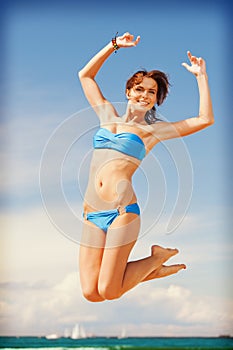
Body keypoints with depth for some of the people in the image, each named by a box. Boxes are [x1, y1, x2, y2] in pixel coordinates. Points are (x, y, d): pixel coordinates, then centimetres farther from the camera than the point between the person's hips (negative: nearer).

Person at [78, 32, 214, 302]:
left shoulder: (154, 130, 9)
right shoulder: (108, 116, 20)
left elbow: (205, 119, 3)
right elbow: (85, 75, 27)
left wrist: (201, 76, 9)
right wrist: (114, 45, 23)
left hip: (121, 211, -4)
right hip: (92, 214, 4)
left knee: (109, 291, -10)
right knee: (91, 293, -5)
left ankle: (158, 259, 16)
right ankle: (150, 270, 19)